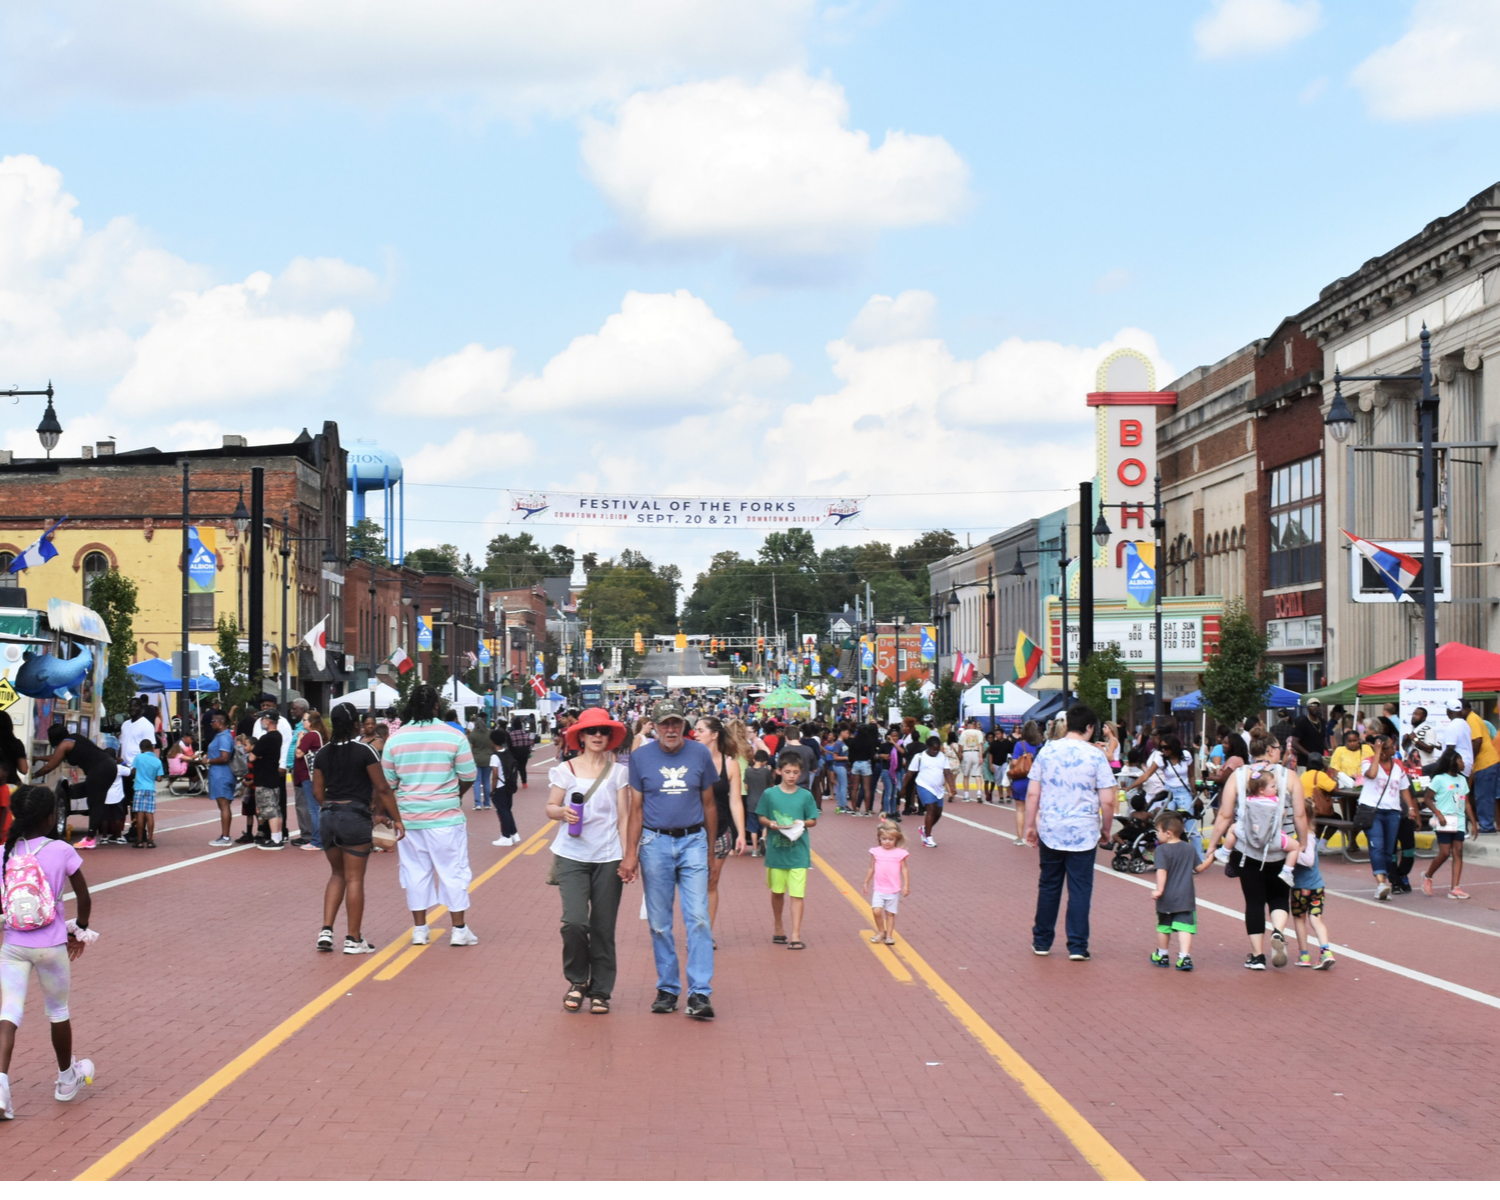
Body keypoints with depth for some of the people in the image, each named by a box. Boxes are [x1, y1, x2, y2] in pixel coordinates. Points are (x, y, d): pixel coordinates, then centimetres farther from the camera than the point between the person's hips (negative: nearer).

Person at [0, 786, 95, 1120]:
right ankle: (67, 1080, 37)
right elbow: (84, 899, -3)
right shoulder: (61, 851, -9)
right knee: (58, 1011, 18)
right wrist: (80, 931, 14)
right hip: (52, 946, -1)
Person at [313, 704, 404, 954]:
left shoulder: (322, 754, 5)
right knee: (354, 878, 2)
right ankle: (353, 939, 6)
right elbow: (382, 788, -10)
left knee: (338, 874, 18)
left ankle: (326, 930, 7)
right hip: (356, 818, -5)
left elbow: (317, 792, 9)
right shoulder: (364, 750, -9)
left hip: (327, 818, 5)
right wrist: (396, 819, -4)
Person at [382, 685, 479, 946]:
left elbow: (387, 783, 5)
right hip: (446, 817, -2)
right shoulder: (453, 736, -8)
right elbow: (468, 778, -3)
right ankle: (459, 929, 8)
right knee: (453, 871, 6)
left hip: (408, 817, 2)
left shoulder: (395, 739, -1)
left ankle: (419, 929, 15)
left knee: (415, 872, 11)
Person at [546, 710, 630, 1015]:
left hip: (608, 857, 1)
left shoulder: (618, 772, 6)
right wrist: (562, 812, -16)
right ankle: (577, 981, 10)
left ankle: (600, 992, 15)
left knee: (603, 928, 2)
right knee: (574, 921, -14)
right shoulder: (566, 770, 3)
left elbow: (623, 816, 7)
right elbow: (550, 807, 7)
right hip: (572, 855, -1)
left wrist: (627, 856, 0)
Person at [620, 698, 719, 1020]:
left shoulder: (699, 754, 4)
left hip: (693, 842, 0)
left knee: (698, 918, -9)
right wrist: (630, 854, -2)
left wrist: (711, 849, 12)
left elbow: (709, 805, 11)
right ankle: (667, 988, 17)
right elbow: (636, 810, 4)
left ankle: (700, 993, -8)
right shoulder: (641, 757, 2)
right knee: (659, 922, 6)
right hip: (655, 843, 0)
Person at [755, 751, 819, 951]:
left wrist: (801, 824, -13)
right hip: (775, 850, 1)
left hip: (798, 851, -1)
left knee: (797, 893, -6)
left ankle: (796, 935, -4)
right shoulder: (769, 794, -1)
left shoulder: (805, 796, 0)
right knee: (777, 891, 14)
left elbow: (813, 820, 6)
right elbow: (761, 817, 5)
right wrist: (771, 824, -15)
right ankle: (779, 929, 31)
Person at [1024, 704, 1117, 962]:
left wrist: (1030, 826, 10)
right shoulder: (1096, 755, -8)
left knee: (1048, 886, 14)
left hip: (1050, 832, 2)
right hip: (1084, 833, -2)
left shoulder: (1047, 751, 0)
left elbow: (1032, 793, 1)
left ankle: (1042, 941, 22)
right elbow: (1107, 800, -9)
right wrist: (1106, 828, 6)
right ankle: (1077, 946, 5)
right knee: (1080, 889, 4)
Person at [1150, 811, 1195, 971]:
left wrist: (1159, 890, -26)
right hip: (1185, 897, 3)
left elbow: (1161, 871, -23)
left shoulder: (1162, 850, -13)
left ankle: (1162, 955, 29)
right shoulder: (1189, 849, 3)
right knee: (1184, 927, -2)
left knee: (1163, 927, 15)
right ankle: (1184, 957, -15)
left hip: (1167, 898, -3)